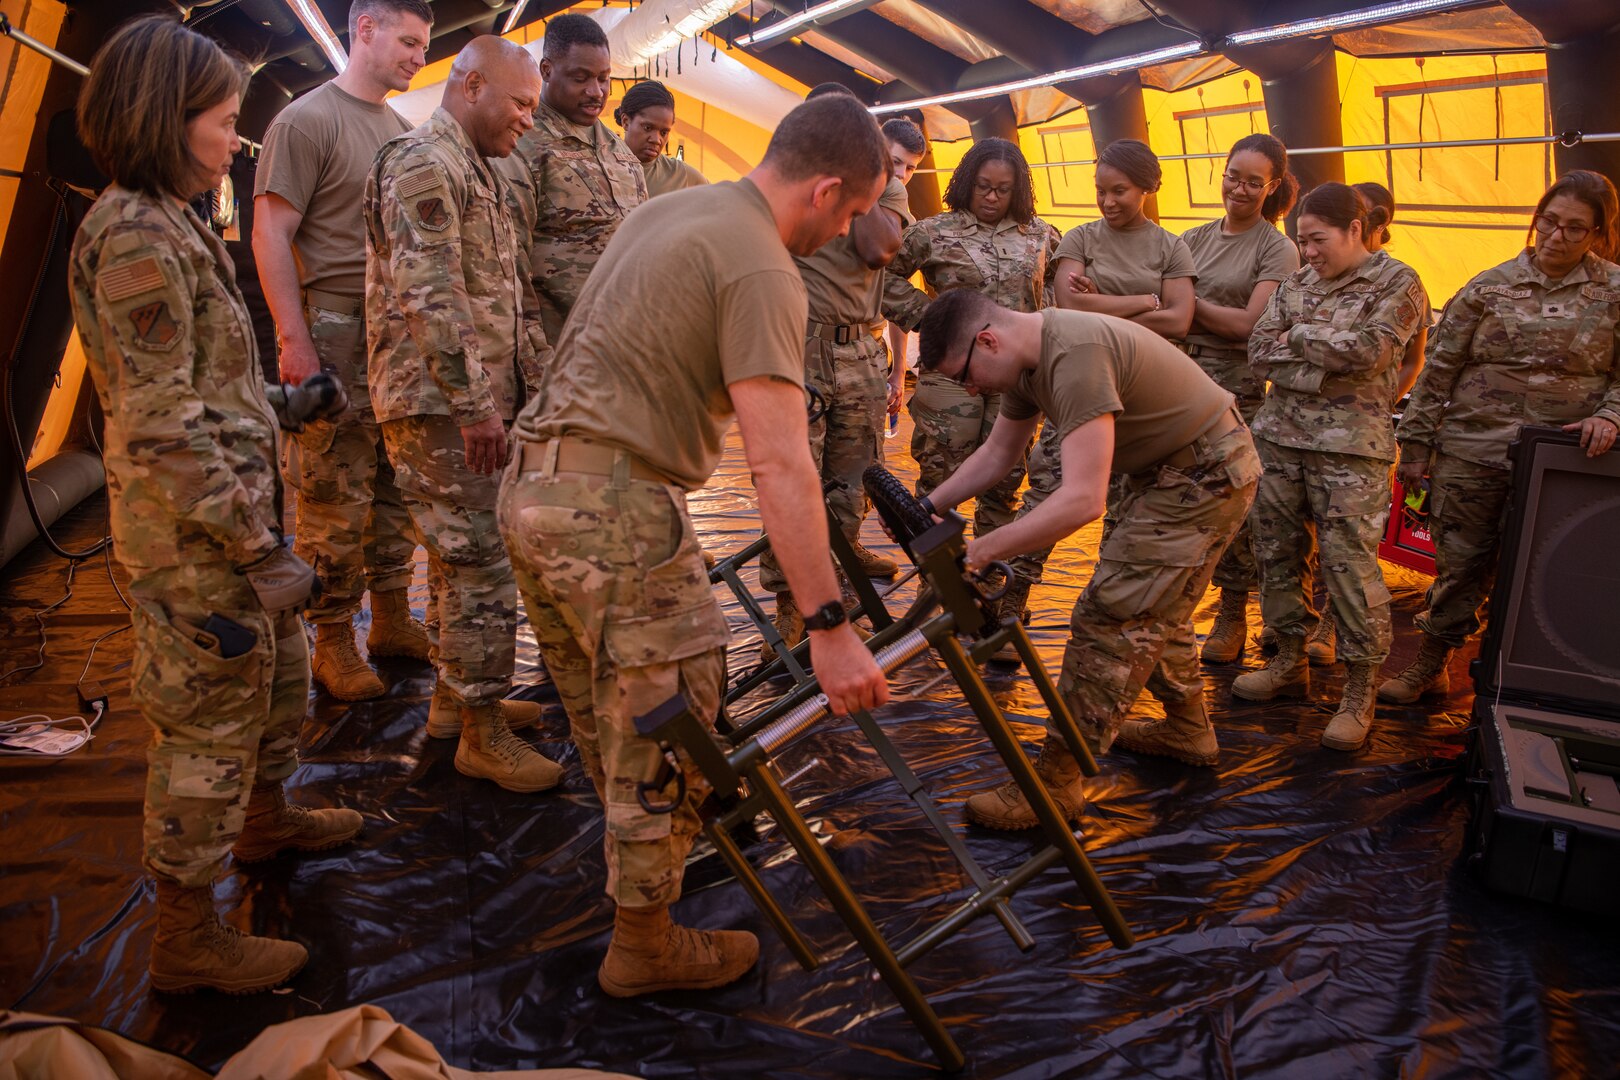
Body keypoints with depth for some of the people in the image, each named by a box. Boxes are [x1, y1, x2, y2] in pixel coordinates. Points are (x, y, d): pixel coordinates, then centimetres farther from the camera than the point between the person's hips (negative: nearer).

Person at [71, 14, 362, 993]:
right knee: (210, 726, 2)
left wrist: (281, 399, 20)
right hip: (196, 540, -10)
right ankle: (188, 939, 18)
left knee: (282, 674, 26)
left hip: (231, 514, 10)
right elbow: (162, 430, -25)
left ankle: (266, 819, 50)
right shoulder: (137, 237, -21)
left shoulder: (166, 223, 11)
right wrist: (258, 551, -23)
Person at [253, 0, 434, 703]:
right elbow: (271, 235, -10)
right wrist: (295, 342, -16)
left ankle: (392, 620, 22)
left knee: (398, 489, 11)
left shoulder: (401, 131, 17)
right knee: (337, 500, -2)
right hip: (335, 339, -7)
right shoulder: (307, 120, -5)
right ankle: (333, 643, 8)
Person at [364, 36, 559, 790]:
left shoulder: (472, 168, 20)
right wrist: (473, 403, -23)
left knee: (465, 557, 16)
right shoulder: (422, 164, -12)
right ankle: (482, 733, 1)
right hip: (439, 403, -10)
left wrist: (533, 380, 20)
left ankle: (455, 694, 28)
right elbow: (429, 296, -22)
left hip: (477, 400, 10)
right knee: (481, 562, -7)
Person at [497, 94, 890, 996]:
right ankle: (647, 945, 16)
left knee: (609, 711, 23)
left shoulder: (670, 208, 15)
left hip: (535, 486, 10)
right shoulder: (763, 270, -14)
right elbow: (780, 463, -23)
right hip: (613, 505, -10)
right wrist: (830, 627, -23)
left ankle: (643, 860, 42)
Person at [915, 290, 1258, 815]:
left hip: (1205, 476, -10)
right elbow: (998, 452, 13)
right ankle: (1189, 730, 42)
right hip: (1164, 470, 10)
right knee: (1156, 606, 23)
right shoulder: (1028, 356, 0)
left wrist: (977, 551, -35)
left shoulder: (1075, 355, -31)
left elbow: (1083, 499, -37)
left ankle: (1055, 782, -5)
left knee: (1109, 618, -11)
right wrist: (928, 506, 3)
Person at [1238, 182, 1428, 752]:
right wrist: (1329, 354, -8)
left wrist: (1298, 335, -4)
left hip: (1350, 447, -6)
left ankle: (1360, 691, 5)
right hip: (1280, 436, 6)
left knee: (1350, 565, -6)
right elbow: (1260, 351, 4)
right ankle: (1290, 660, 28)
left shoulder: (1397, 283, -1)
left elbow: (1369, 351, -16)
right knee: (1277, 551, 11)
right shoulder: (1295, 283, 13)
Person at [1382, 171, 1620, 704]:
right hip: (1473, 454, 0)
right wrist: (1417, 443, 3)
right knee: (1460, 562, 6)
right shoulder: (1491, 287, 3)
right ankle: (1428, 667, 20)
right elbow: (1439, 368, 5)